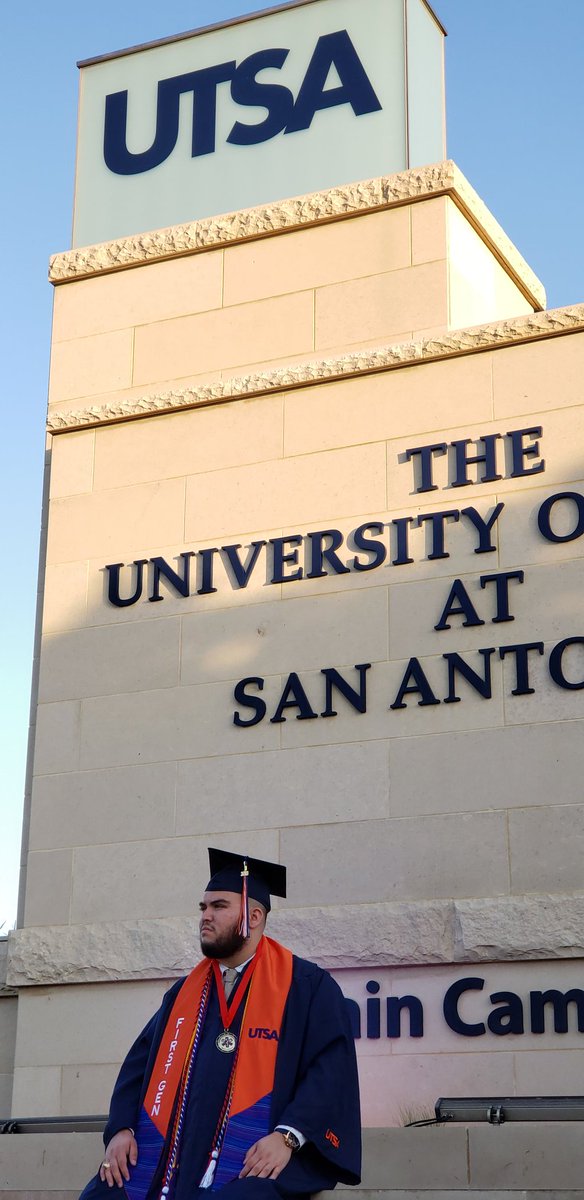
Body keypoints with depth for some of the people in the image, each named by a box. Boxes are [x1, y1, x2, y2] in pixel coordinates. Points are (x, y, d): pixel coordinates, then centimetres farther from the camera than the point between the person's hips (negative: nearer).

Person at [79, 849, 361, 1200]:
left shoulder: (307, 986, 2)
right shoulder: (185, 991, 19)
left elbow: (332, 1067, -8)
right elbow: (141, 1063, 16)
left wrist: (287, 1136, -21)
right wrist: (121, 1128, -2)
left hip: (257, 1162, -5)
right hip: (172, 1157, 5)